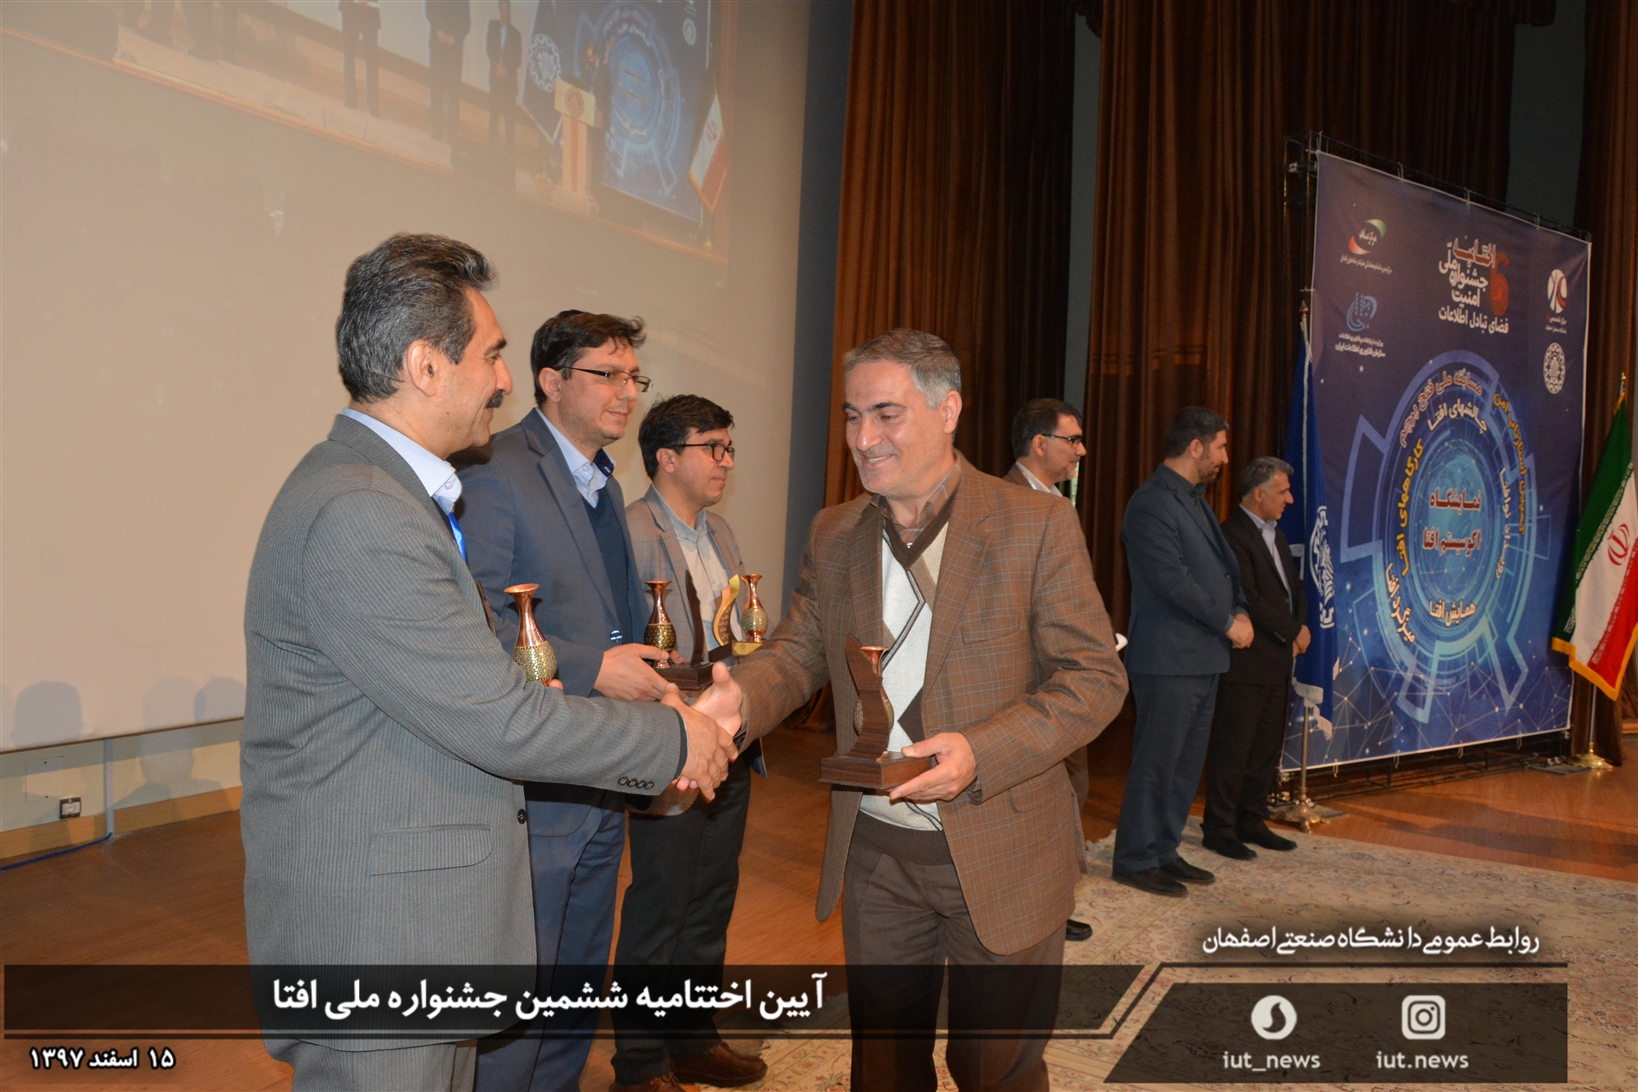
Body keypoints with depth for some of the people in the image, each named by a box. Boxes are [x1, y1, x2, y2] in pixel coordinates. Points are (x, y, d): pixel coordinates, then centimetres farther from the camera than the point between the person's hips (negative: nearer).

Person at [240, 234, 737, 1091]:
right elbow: (496, 719, -23)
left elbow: (469, 689, 11)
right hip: (370, 928, -10)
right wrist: (674, 738, -10)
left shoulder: (388, 491, 10)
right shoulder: (357, 514, -24)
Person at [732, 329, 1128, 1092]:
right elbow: (795, 652, 4)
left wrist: (982, 753, -26)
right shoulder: (833, 535, 3)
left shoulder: (1037, 525, -11)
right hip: (874, 852, 4)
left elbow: (1095, 676, -12)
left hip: (1000, 854, -3)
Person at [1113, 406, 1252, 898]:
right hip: (1167, 659, -10)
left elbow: (1224, 563, 19)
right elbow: (1172, 580, -21)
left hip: (1203, 657, 10)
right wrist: (1228, 622, -13)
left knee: (1187, 763, 15)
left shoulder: (1194, 500, 16)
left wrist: (1240, 610, 2)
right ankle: (1135, 860, 11)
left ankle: (1163, 851, 26)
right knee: (1155, 764, -1)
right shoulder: (1152, 503, -14)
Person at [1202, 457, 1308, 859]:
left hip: (1277, 662, 9)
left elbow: (1295, 589, 19)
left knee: (1267, 750, 15)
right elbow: (1249, 600, -20)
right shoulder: (1232, 535, -14)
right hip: (1245, 664, -9)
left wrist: (1301, 626, 0)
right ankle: (1219, 829, 9)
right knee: (1232, 751, -1)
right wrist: (1292, 632, -10)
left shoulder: (1276, 535, 17)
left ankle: (1252, 822, 26)